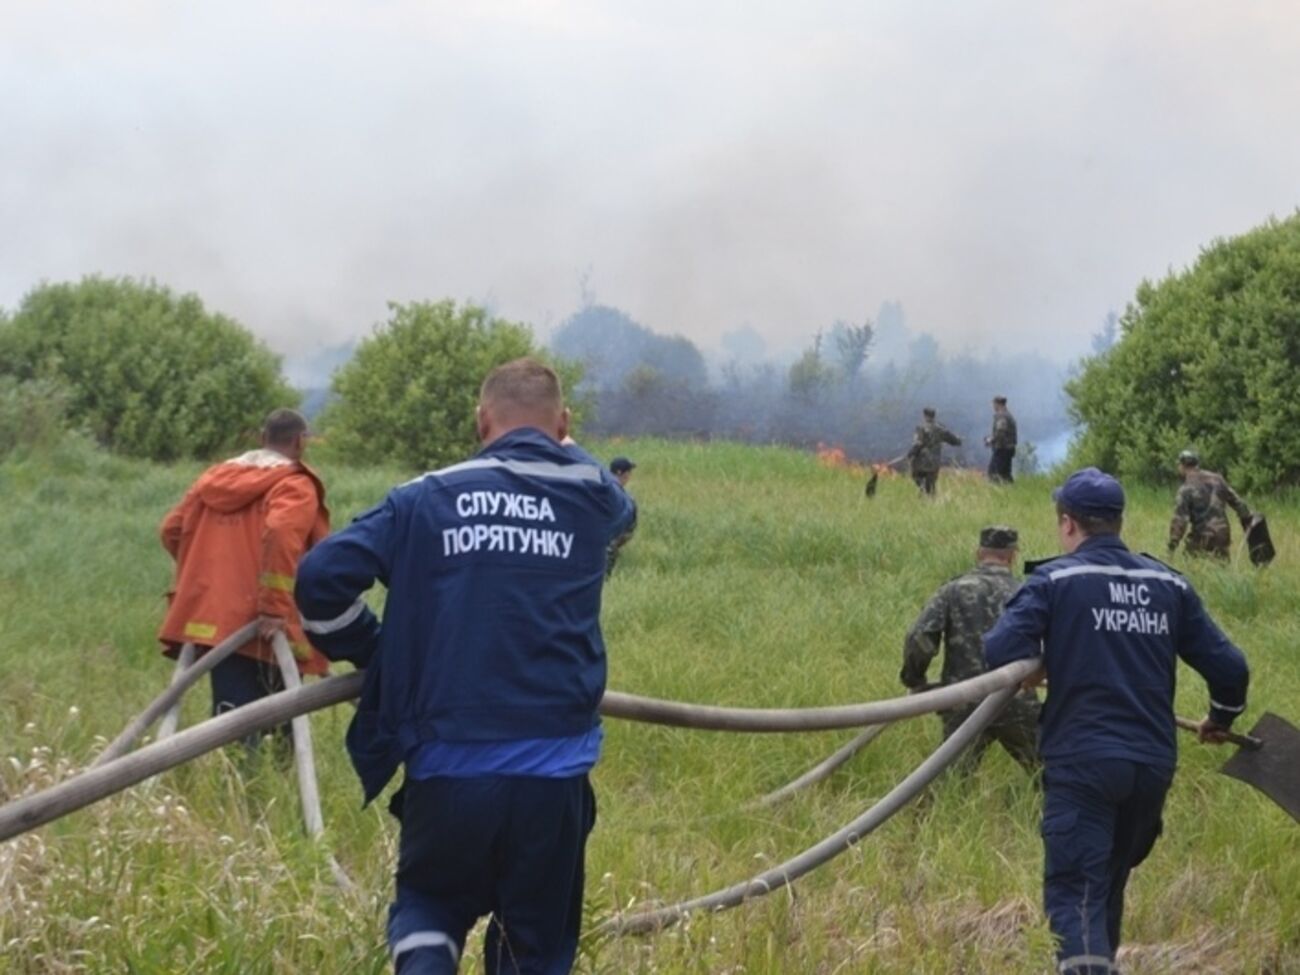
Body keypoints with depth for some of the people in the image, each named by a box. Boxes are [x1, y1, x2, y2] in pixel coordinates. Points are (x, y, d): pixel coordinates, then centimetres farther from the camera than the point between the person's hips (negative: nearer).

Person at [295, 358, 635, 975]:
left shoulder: (426, 499, 4)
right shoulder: (590, 495, 6)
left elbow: (321, 576, -3)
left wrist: (374, 656, 14)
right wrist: (562, 455, 48)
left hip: (447, 767, 0)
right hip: (554, 769, 0)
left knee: (429, 900, 23)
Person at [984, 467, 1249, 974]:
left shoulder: (1054, 580, -4)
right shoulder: (1169, 584, 8)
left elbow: (999, 653, -15)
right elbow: (1229, 668, 8)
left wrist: (1039, 666, 7)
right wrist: (1221, 718, 28)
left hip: (1082, 762, -5)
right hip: (1153, 764, 5)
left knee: (1074, 894, -7)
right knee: (1110, 886, 22)